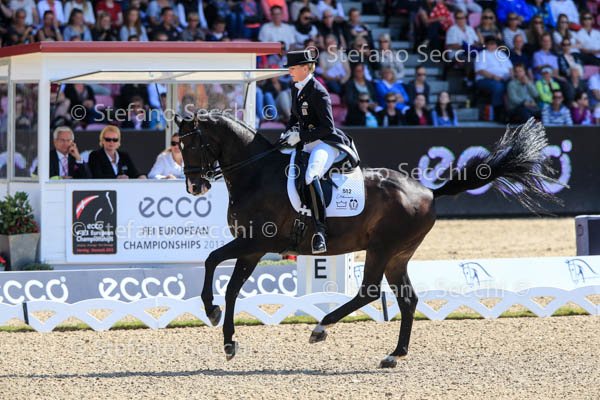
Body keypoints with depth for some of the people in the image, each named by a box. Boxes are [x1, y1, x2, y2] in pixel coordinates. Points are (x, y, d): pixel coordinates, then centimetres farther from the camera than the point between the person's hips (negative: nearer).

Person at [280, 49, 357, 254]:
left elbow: (327, 127, -18)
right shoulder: (296, 89, 12)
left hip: (326, 143, -11)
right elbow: (295, 117, 27)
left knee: (310, 176, -35)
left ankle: (320, 230, -40)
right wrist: (289, 132, 6)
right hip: (307, 144, 11)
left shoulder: (318, 92, -14)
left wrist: (300, 136, -20)